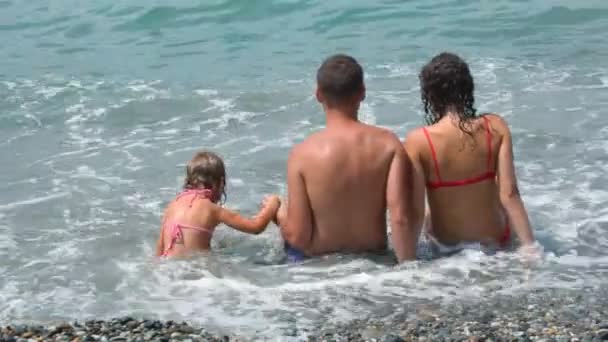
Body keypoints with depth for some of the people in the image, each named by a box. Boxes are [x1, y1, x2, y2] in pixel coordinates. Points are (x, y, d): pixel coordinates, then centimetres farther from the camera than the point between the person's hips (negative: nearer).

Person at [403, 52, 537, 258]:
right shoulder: (496, 128, -15)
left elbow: (416, 212, -18)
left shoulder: (417, 141, -20)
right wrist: (529, 246, -11)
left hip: (447, 249, -1)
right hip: (494, 243, 1)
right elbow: (509, 194, -17)